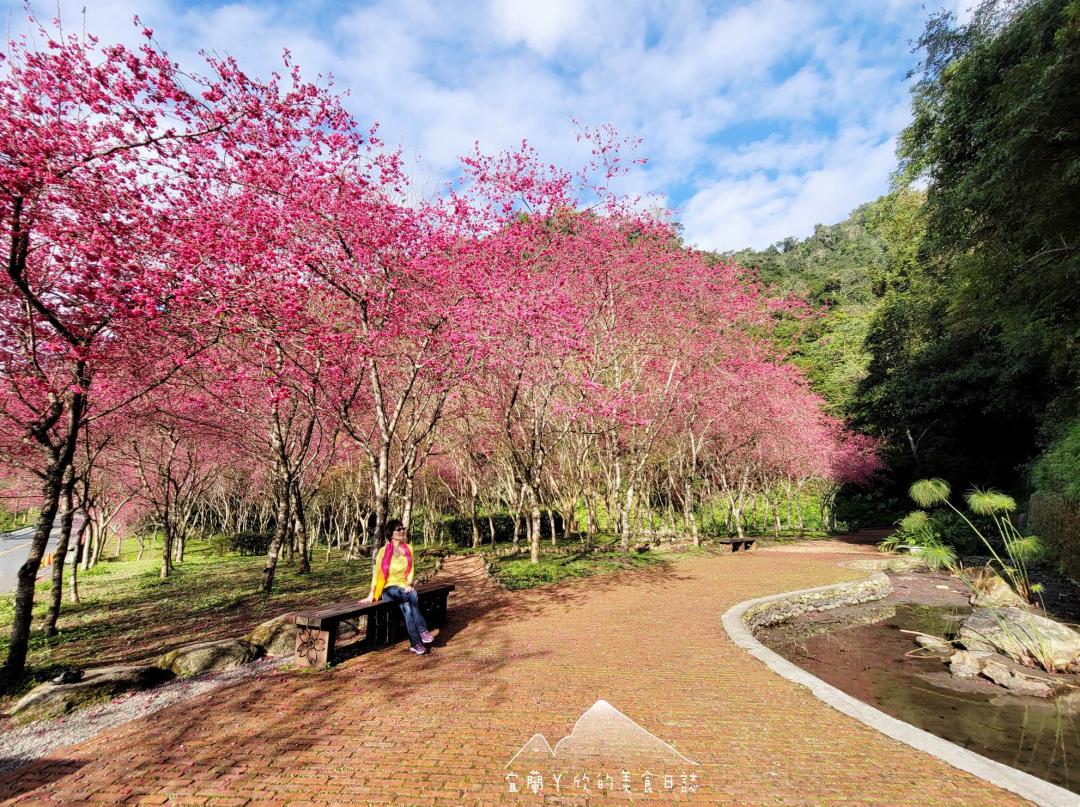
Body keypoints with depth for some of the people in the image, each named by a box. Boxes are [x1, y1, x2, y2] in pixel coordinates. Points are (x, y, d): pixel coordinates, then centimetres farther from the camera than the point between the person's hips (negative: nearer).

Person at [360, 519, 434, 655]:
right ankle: (422, 631, -29)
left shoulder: (408, 549, 5)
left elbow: (411, 570, 9)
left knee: (406, 606, -32)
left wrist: (409, 585, -8)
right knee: (412, 595, -34)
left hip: (404, 587, 4)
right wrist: (371, 594, -10)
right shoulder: (384, 551, -9)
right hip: (389, 589, -4)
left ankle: (415, 643, -27)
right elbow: (376, 573, -8)